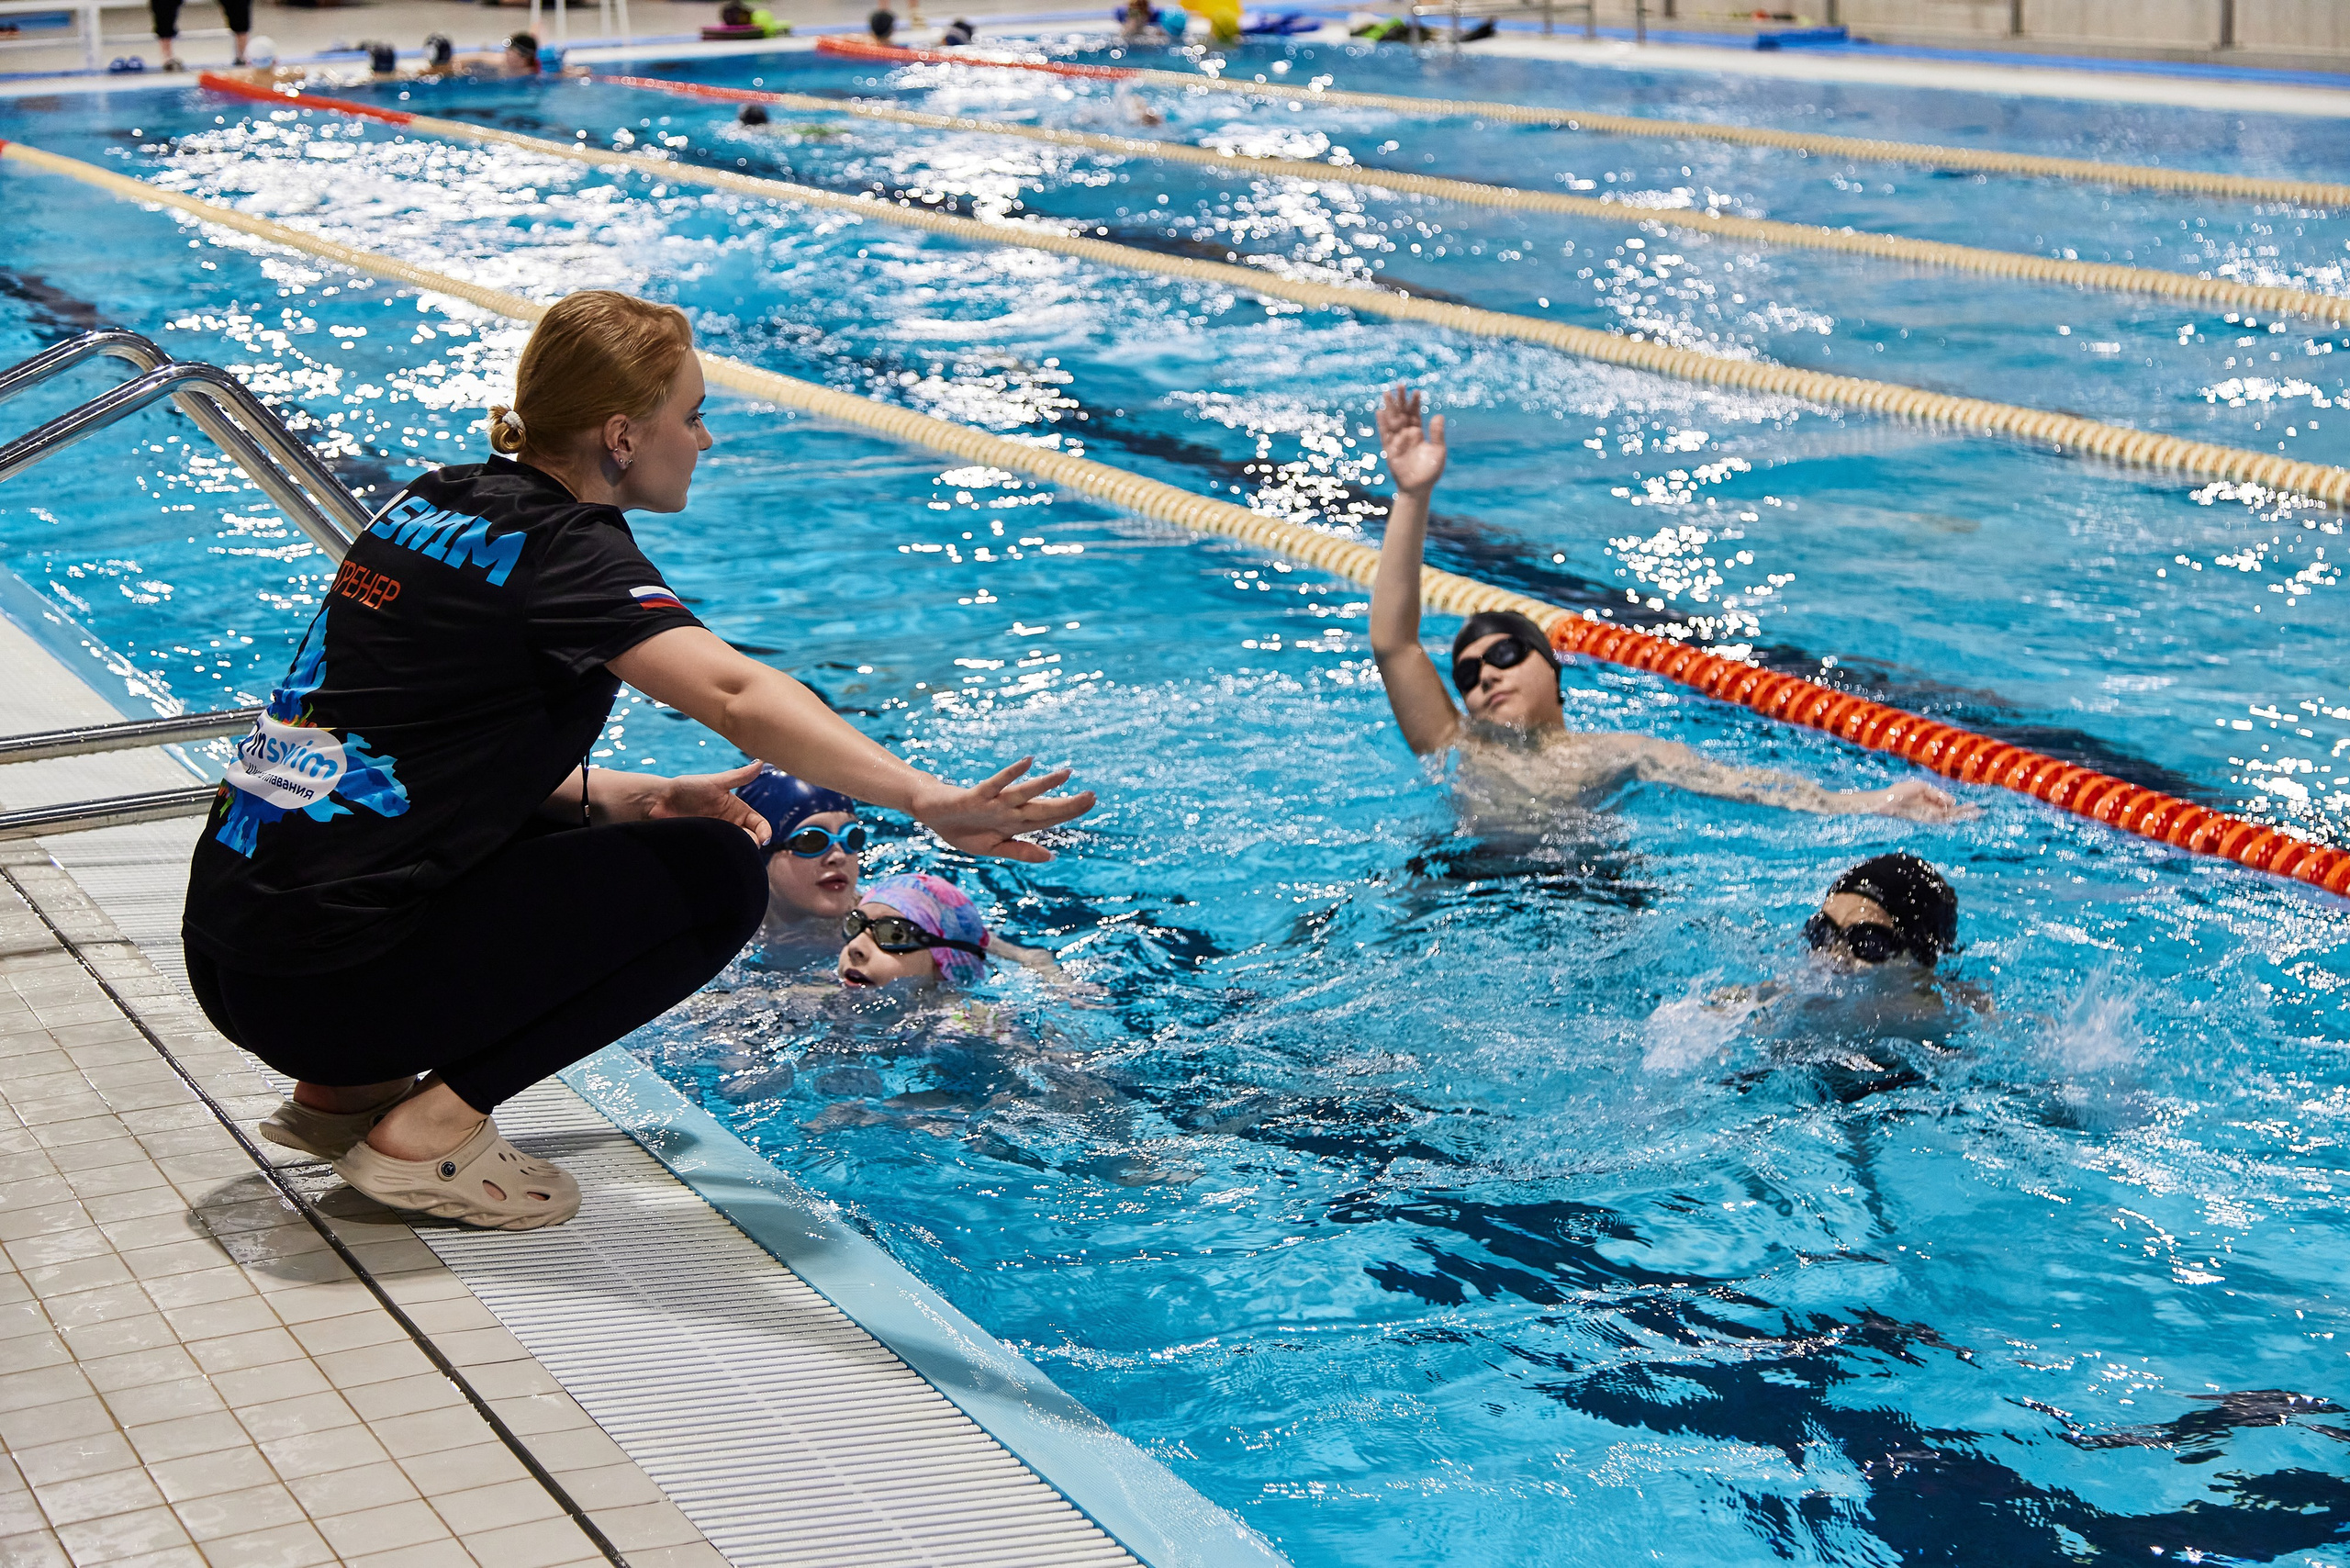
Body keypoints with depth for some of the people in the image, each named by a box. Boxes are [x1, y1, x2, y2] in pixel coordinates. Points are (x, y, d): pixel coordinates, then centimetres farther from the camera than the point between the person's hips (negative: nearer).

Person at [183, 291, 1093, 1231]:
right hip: (325, 984, -9)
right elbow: (736, 697, -28)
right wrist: (929, 801, -37)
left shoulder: (436, 501, 13)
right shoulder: (562, 545, -11)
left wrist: (640, 799, 11)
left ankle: (344, 1091, 15)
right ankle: (431, 1130, -5)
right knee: (714, 872, -3)